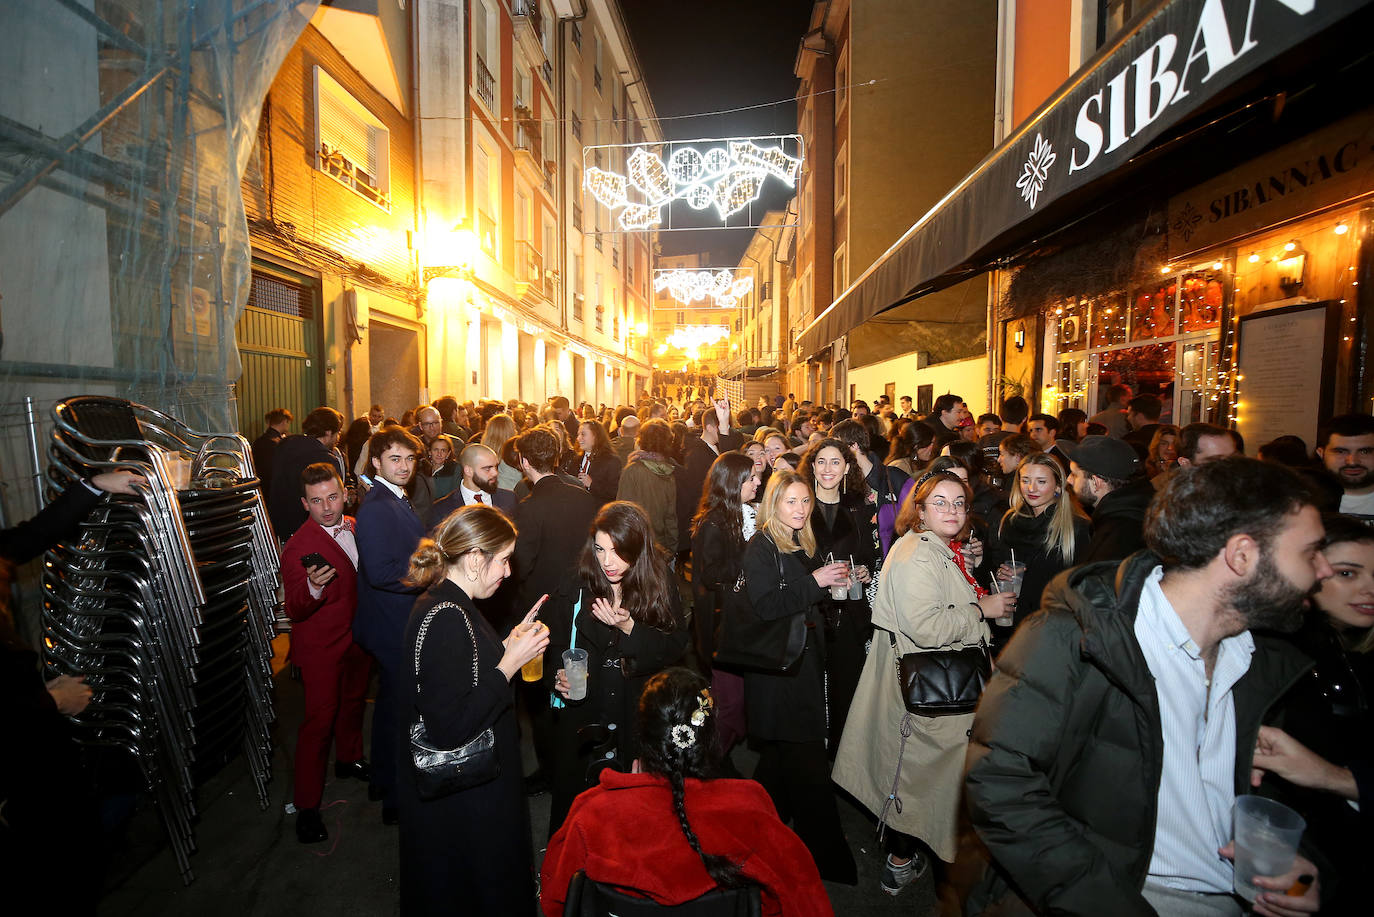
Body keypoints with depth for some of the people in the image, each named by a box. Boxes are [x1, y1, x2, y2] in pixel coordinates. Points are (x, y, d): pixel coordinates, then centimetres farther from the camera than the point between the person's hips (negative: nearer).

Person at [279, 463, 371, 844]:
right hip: (321, 646, -7)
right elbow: (294, 612, -27)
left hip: (358, 637, 7)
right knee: (320, 719, -1)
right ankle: (306, 806, 15)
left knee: (353, 701, 24)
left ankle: (349, 759, 48)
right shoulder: (298, 548, -24)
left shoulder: (353, 527, -3)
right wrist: (313, 589, -46)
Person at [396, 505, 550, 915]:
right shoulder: (446, 620, -30)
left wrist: (507, 644, 1)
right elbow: (450, 727, -31)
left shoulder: (445, 604, 2)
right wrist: (510, 663, -27)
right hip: (460, 801, -9)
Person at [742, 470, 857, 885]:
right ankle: (827, 857, 6)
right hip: (778, 667, -8)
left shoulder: (803, 546, 14)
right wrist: (814, 582, -21)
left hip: (804, 662, 9)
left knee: (782, 757, 17)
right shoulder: (761, 547, -11)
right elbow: (766, 606, -21)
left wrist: (833, 583, 7)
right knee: (807, 762, -5)